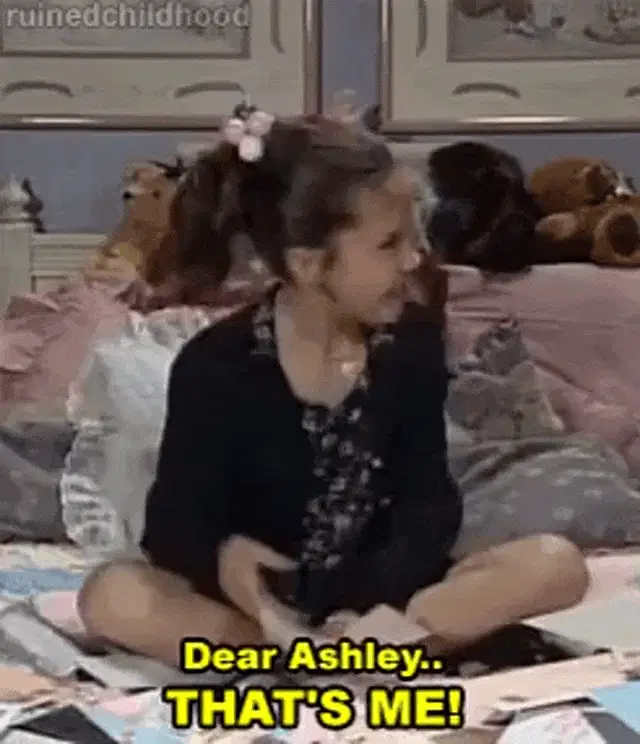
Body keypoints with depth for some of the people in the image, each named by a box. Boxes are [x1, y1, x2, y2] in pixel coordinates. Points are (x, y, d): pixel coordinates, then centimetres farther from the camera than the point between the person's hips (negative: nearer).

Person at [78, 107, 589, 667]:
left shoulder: (413, 343, -3)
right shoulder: (215, 366, -11)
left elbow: (429, 504, -3)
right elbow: (174, 523, -7)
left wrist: (370, 604, -22)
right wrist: (221, 555, -31)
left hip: (380, 596, 2)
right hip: (260, 602, -2)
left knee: (557, 564, -19)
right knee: (112, 598, -30)